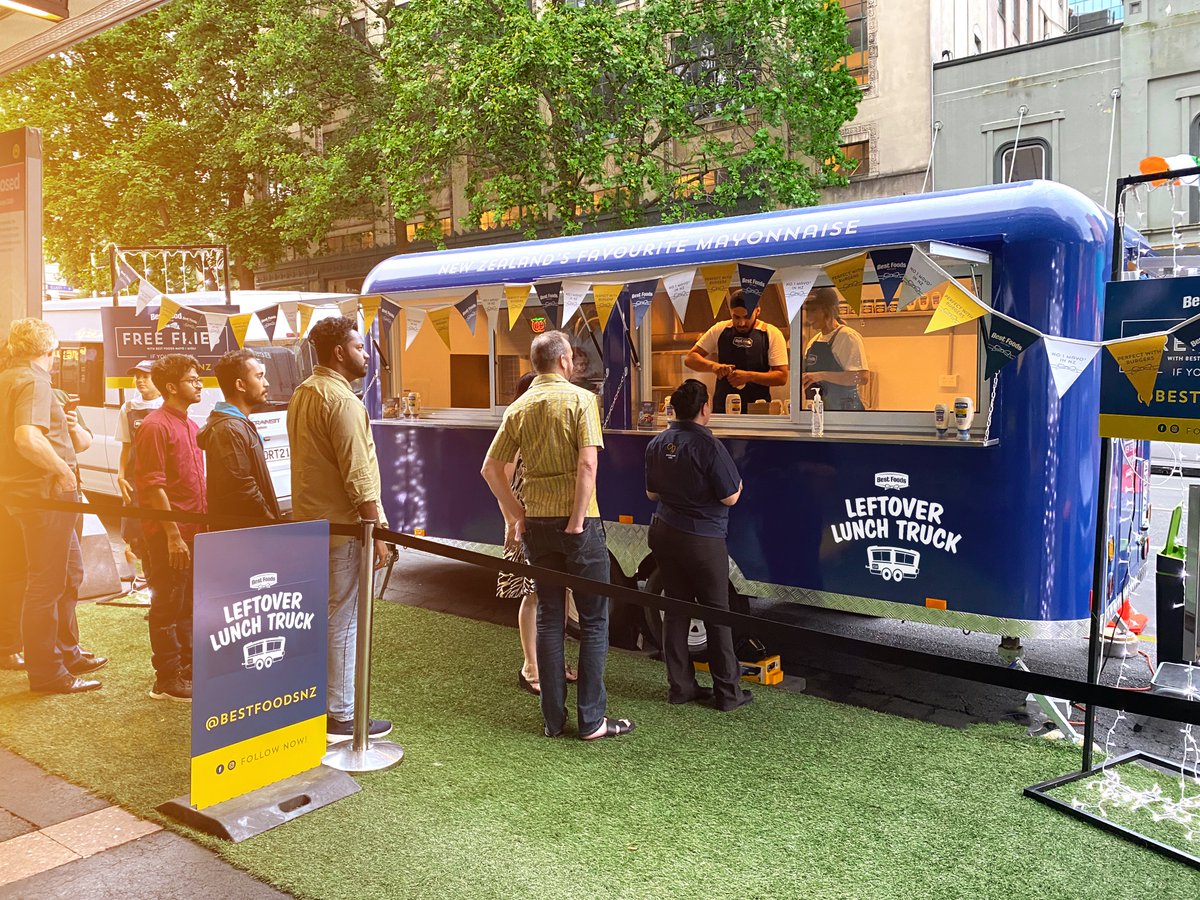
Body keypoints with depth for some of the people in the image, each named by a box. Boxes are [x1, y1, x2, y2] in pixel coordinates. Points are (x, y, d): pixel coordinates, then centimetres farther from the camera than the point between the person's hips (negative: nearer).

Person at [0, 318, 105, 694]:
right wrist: (63, 468, -21)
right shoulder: (33, 382, -16)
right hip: (44, 493, -10)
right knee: (45, 584, -2)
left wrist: (69, 425, 17)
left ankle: (67, 652, 32)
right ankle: (46, 673, 7)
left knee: (69, 572, 21)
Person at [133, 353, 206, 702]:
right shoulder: (156, 426, -13)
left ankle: (186, 669, 27)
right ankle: (167, 681, 9)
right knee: (168, 608, 1)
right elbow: (153, 486, -18)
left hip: (194, 530, 9)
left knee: (187, 606, 16)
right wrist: (173, 535, -20)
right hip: (169, 534, -9)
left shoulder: (190, 426, 14)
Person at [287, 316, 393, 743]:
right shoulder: (341, 400, -18)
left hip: (310, 522, 10)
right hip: (343, 527, -10)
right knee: (344, 621, -1)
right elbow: (358, 475, -22)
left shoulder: (302, 394, 12)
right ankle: (342, 717, 8)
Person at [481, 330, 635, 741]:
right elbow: (587, 465, -19)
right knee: (593, 620, 5)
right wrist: (577, 521, -14)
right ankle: (591, 719, 8)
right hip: (576, 519, -5)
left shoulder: (518, 407, 7)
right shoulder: (581, 399, -8)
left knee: (548, 617, 12)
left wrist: (515, 514, 10)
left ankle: (553, 718, 18)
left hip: (536, 522, 5)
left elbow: (490, 468, 5)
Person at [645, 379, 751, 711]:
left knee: (676, 608, 12)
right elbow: (730, 497, -15)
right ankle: (728, 692, 11)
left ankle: (680, 686, 19)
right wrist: (738, 483, 5)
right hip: (702, 539, -6)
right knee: (716, 613, 4)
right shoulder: (708, 445, -19)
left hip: (664, 532, 6)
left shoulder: (657, 443, 3)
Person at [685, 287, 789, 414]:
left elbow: (782, 376, -3)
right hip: (722, 408, 2)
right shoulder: (719, 330, 7)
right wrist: (713, 365, -12)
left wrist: (749, 376, -17)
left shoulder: (772, 334, 0)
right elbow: (690, 359, 8)